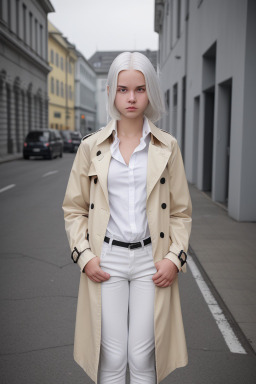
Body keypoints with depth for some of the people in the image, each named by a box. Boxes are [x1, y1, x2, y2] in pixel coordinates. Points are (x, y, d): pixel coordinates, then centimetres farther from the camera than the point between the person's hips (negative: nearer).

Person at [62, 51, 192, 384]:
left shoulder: (167, 147, 3)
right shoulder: (91, 147, 2)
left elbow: (181, 211, 7)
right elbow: (74, 208, 7)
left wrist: (175, 257, -4)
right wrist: (84, 255, -4)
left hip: (152, 261, 0)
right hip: (107, 260, 0)